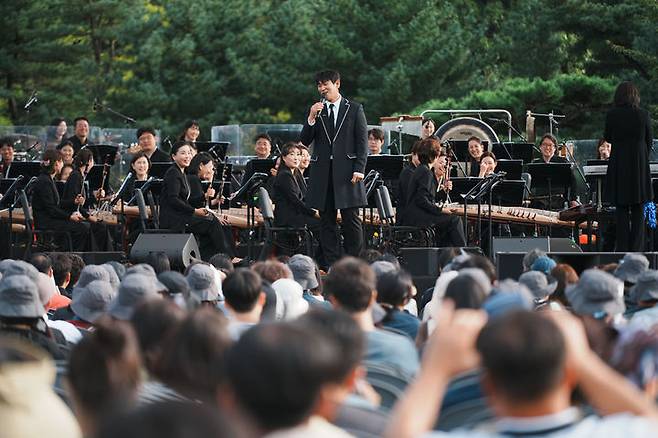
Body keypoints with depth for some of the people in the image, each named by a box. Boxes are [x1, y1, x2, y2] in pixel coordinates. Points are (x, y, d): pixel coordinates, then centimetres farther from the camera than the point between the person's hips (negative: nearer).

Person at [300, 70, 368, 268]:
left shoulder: (354, 109, 5)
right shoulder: (316, 110, 12)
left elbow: (362, 141, 2)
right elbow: (305, 141, 4)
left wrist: (359, 169, -7)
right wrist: (311, 118, -10)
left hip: (347, 171, -3)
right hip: (323, 172, 3)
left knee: (351, 220, -2)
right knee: (326, 221, 3)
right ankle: (331, 265, 6)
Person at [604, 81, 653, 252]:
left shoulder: (612, 115, -6)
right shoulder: (643, 115, -5)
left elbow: (607, 138, 5)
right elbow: (649, 140, 3)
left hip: (619, 165, 0)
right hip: (639, 165, 0)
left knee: (621, 208, 7)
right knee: (638, 209, 7)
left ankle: (622, 247, 4)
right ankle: (636, 248, 5)